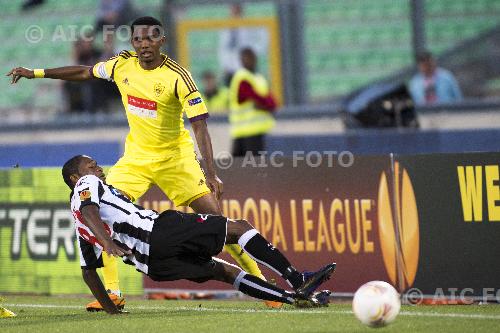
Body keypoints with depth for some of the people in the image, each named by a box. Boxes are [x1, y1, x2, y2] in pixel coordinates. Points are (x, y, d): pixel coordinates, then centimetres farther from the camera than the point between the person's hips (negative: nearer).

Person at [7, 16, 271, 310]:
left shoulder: (178, 77, -20)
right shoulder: (122, 65, -5)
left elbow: (200, 126, -23)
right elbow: (85, 73, 13)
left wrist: (211, 173, -32)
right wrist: (35, 73, 15)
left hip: (175, 157, -5)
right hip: (136, 156, 5)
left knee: (213, 214, -13)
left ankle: (258, 279, -3)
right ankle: (112, 292, -4)